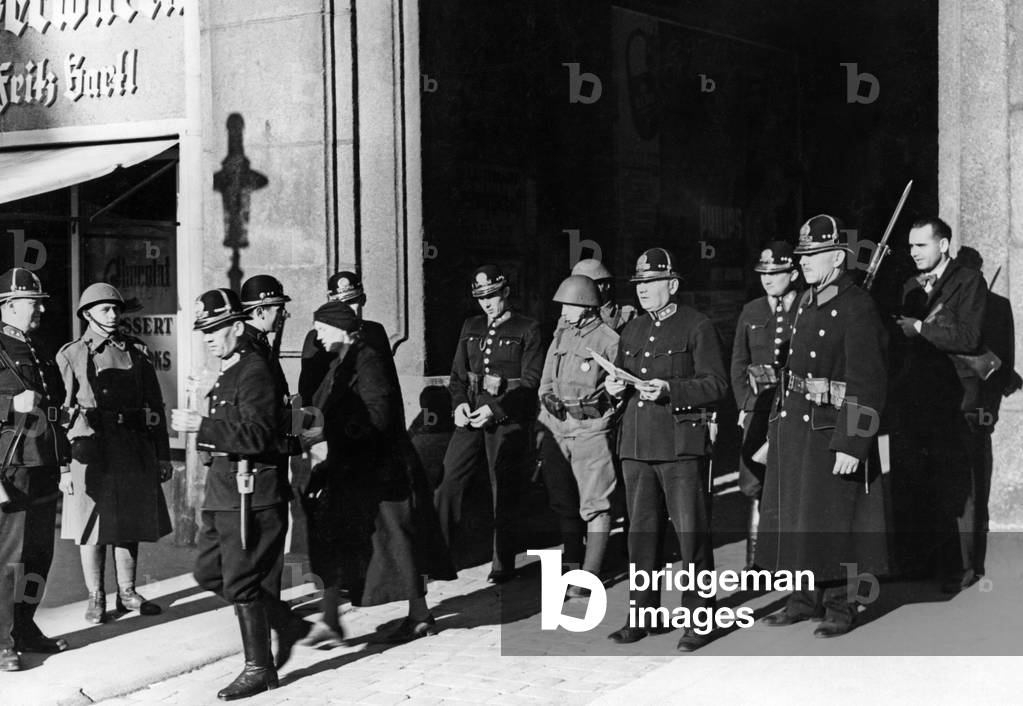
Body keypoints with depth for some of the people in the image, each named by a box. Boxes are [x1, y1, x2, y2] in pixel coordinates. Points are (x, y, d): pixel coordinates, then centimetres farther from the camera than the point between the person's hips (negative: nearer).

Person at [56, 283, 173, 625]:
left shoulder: (137, 352, 9)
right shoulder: (70, 355, 1)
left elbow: (155, 405, 11)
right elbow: (61, 412, -2)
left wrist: (163, 455, 7)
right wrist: (63, 466, -8)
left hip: (135, 450, 3)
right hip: (91, 448, -3)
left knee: (130, 525, 10)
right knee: (92, 525, 2)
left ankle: (127, 593, 22)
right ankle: (96, 597, 14)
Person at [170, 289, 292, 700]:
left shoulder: (254, 371, -16)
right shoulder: (228, 373, 15)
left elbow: (258, 434, -26)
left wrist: (201, 426, -26)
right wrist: (200, 428, 10)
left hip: (250, 492, -10)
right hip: (224, 489, 10)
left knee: (240, 582, -4)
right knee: (208, 573, 15)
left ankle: (260, 669, 9)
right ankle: (275, 613, 31)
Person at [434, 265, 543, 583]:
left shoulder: (527, 330, -2)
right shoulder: (471, 327, 14)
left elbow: (531, 381, -7)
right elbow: (458, 373, 16)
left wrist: (494, 409, -15)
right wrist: (459, 403, -4)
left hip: (508, 418, -5)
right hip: (471, 415, 5)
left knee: (503, 492, 0)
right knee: (448, 481, -1)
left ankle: (503, 565, 10)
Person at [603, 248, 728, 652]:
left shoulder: (697, 327, -2)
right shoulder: (632, 331, 18)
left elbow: (716, 385, -8)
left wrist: (669, 389, -19)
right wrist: (615, 388, 2)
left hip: (682, 445, -6)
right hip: (637, 446, 6)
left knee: (692, 534, -3)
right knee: (641, 533, 9)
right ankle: (644, 614, 18)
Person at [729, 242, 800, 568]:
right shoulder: (751, 313, 12)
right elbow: (738, 363, 16)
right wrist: (744, 405, 8)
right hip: (760, 406, 3)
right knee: (755, 484, 2)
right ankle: (755, 556, 8)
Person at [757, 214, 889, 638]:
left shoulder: (857, 308, -14)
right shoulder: (807, 301, 11)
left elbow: (868, 384, -18)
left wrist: (852, 445, -21)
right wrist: (779, 426, 16)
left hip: (832, 431, -8)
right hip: (793, 425, 8)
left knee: (833, 522, 1)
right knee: (796, 518, 13)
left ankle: (841, 608, 14)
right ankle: (805, 599, 25)